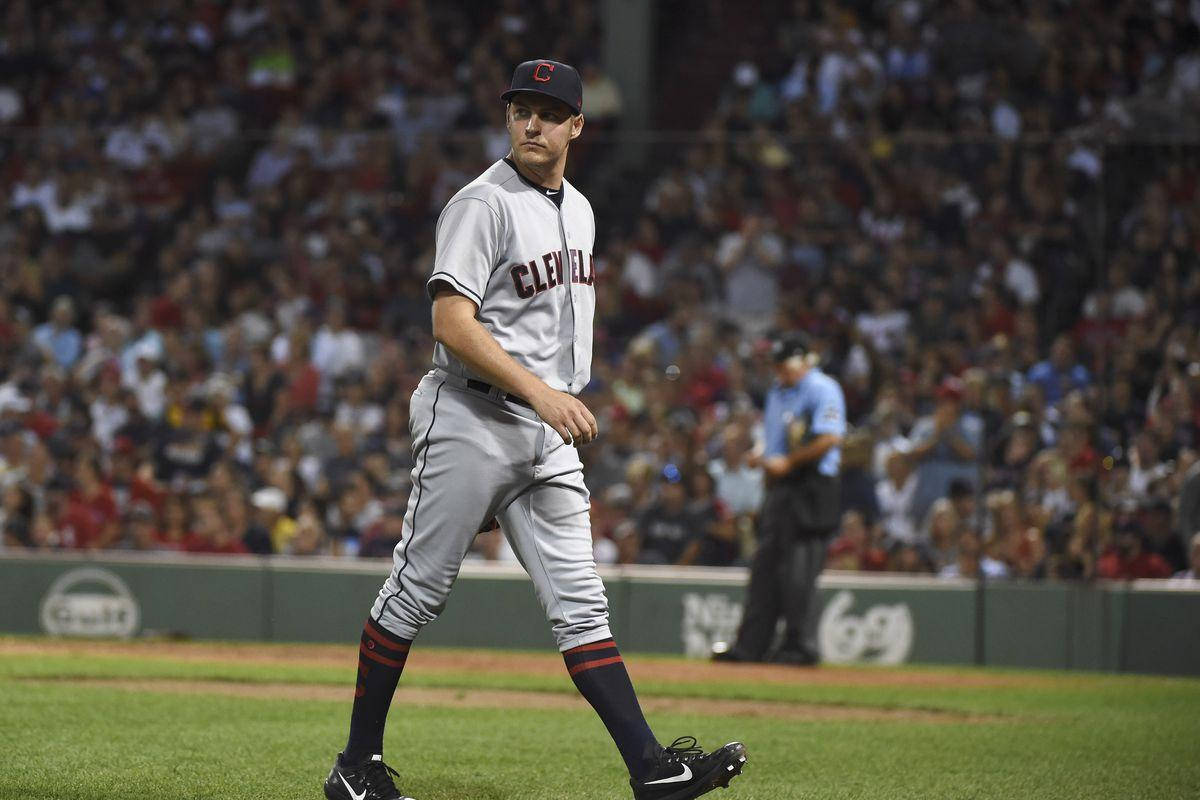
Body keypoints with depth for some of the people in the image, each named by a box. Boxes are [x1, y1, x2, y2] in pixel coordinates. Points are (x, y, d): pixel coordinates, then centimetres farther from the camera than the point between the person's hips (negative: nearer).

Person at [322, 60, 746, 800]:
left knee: (580, 601, 1)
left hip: (547, 435, 7)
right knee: (417, 593, 0)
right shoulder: (483, 204, -10)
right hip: (470, 420, -7)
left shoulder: (579, 212, 16)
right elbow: (452, 325, -19)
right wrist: (539, 392, -25)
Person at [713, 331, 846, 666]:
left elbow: (830, 438, -18)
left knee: (798, 569, -9)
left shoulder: (822, 390, -8)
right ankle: (751, 645, 9)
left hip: (810, 488, -9)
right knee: (765, 565, 7)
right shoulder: (777, 392, 20)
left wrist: (787, 462, -15)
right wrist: (764, 457, 6)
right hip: (779, 488, 9)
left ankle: (800, 645, -4)